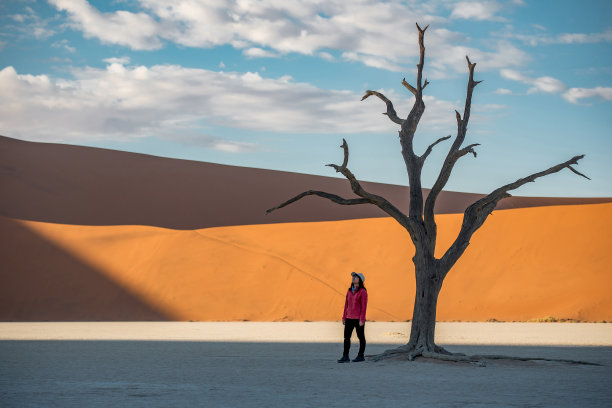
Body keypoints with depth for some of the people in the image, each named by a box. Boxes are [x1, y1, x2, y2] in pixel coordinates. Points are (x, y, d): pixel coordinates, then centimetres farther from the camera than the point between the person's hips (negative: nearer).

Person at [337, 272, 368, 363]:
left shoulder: (363, 292, -9)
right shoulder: (350, 291, 11)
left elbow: (364, 306, -13)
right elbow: (346, 305, 14)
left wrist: (362, 319, -17)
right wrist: (344, 317, 10)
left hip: (358, 318, -6)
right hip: (349, 318, 6)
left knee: (361, 337, 5)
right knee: (346, 337, 1)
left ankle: (360, 356, 14)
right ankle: (345, 357, 2)